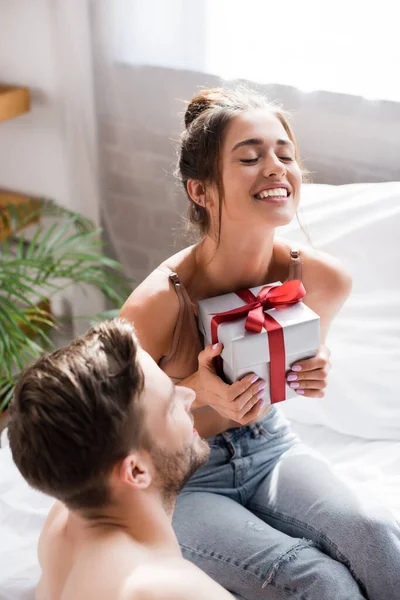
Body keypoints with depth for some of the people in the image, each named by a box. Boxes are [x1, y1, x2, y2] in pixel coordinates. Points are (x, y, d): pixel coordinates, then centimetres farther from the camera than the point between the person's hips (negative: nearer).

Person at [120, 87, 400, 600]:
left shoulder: (324, 279, -13)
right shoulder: (156, 305, -27)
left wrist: (310, 376, -14)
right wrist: (197, 393, -29)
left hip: (270, 449, 4)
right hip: (181, 480, -4)